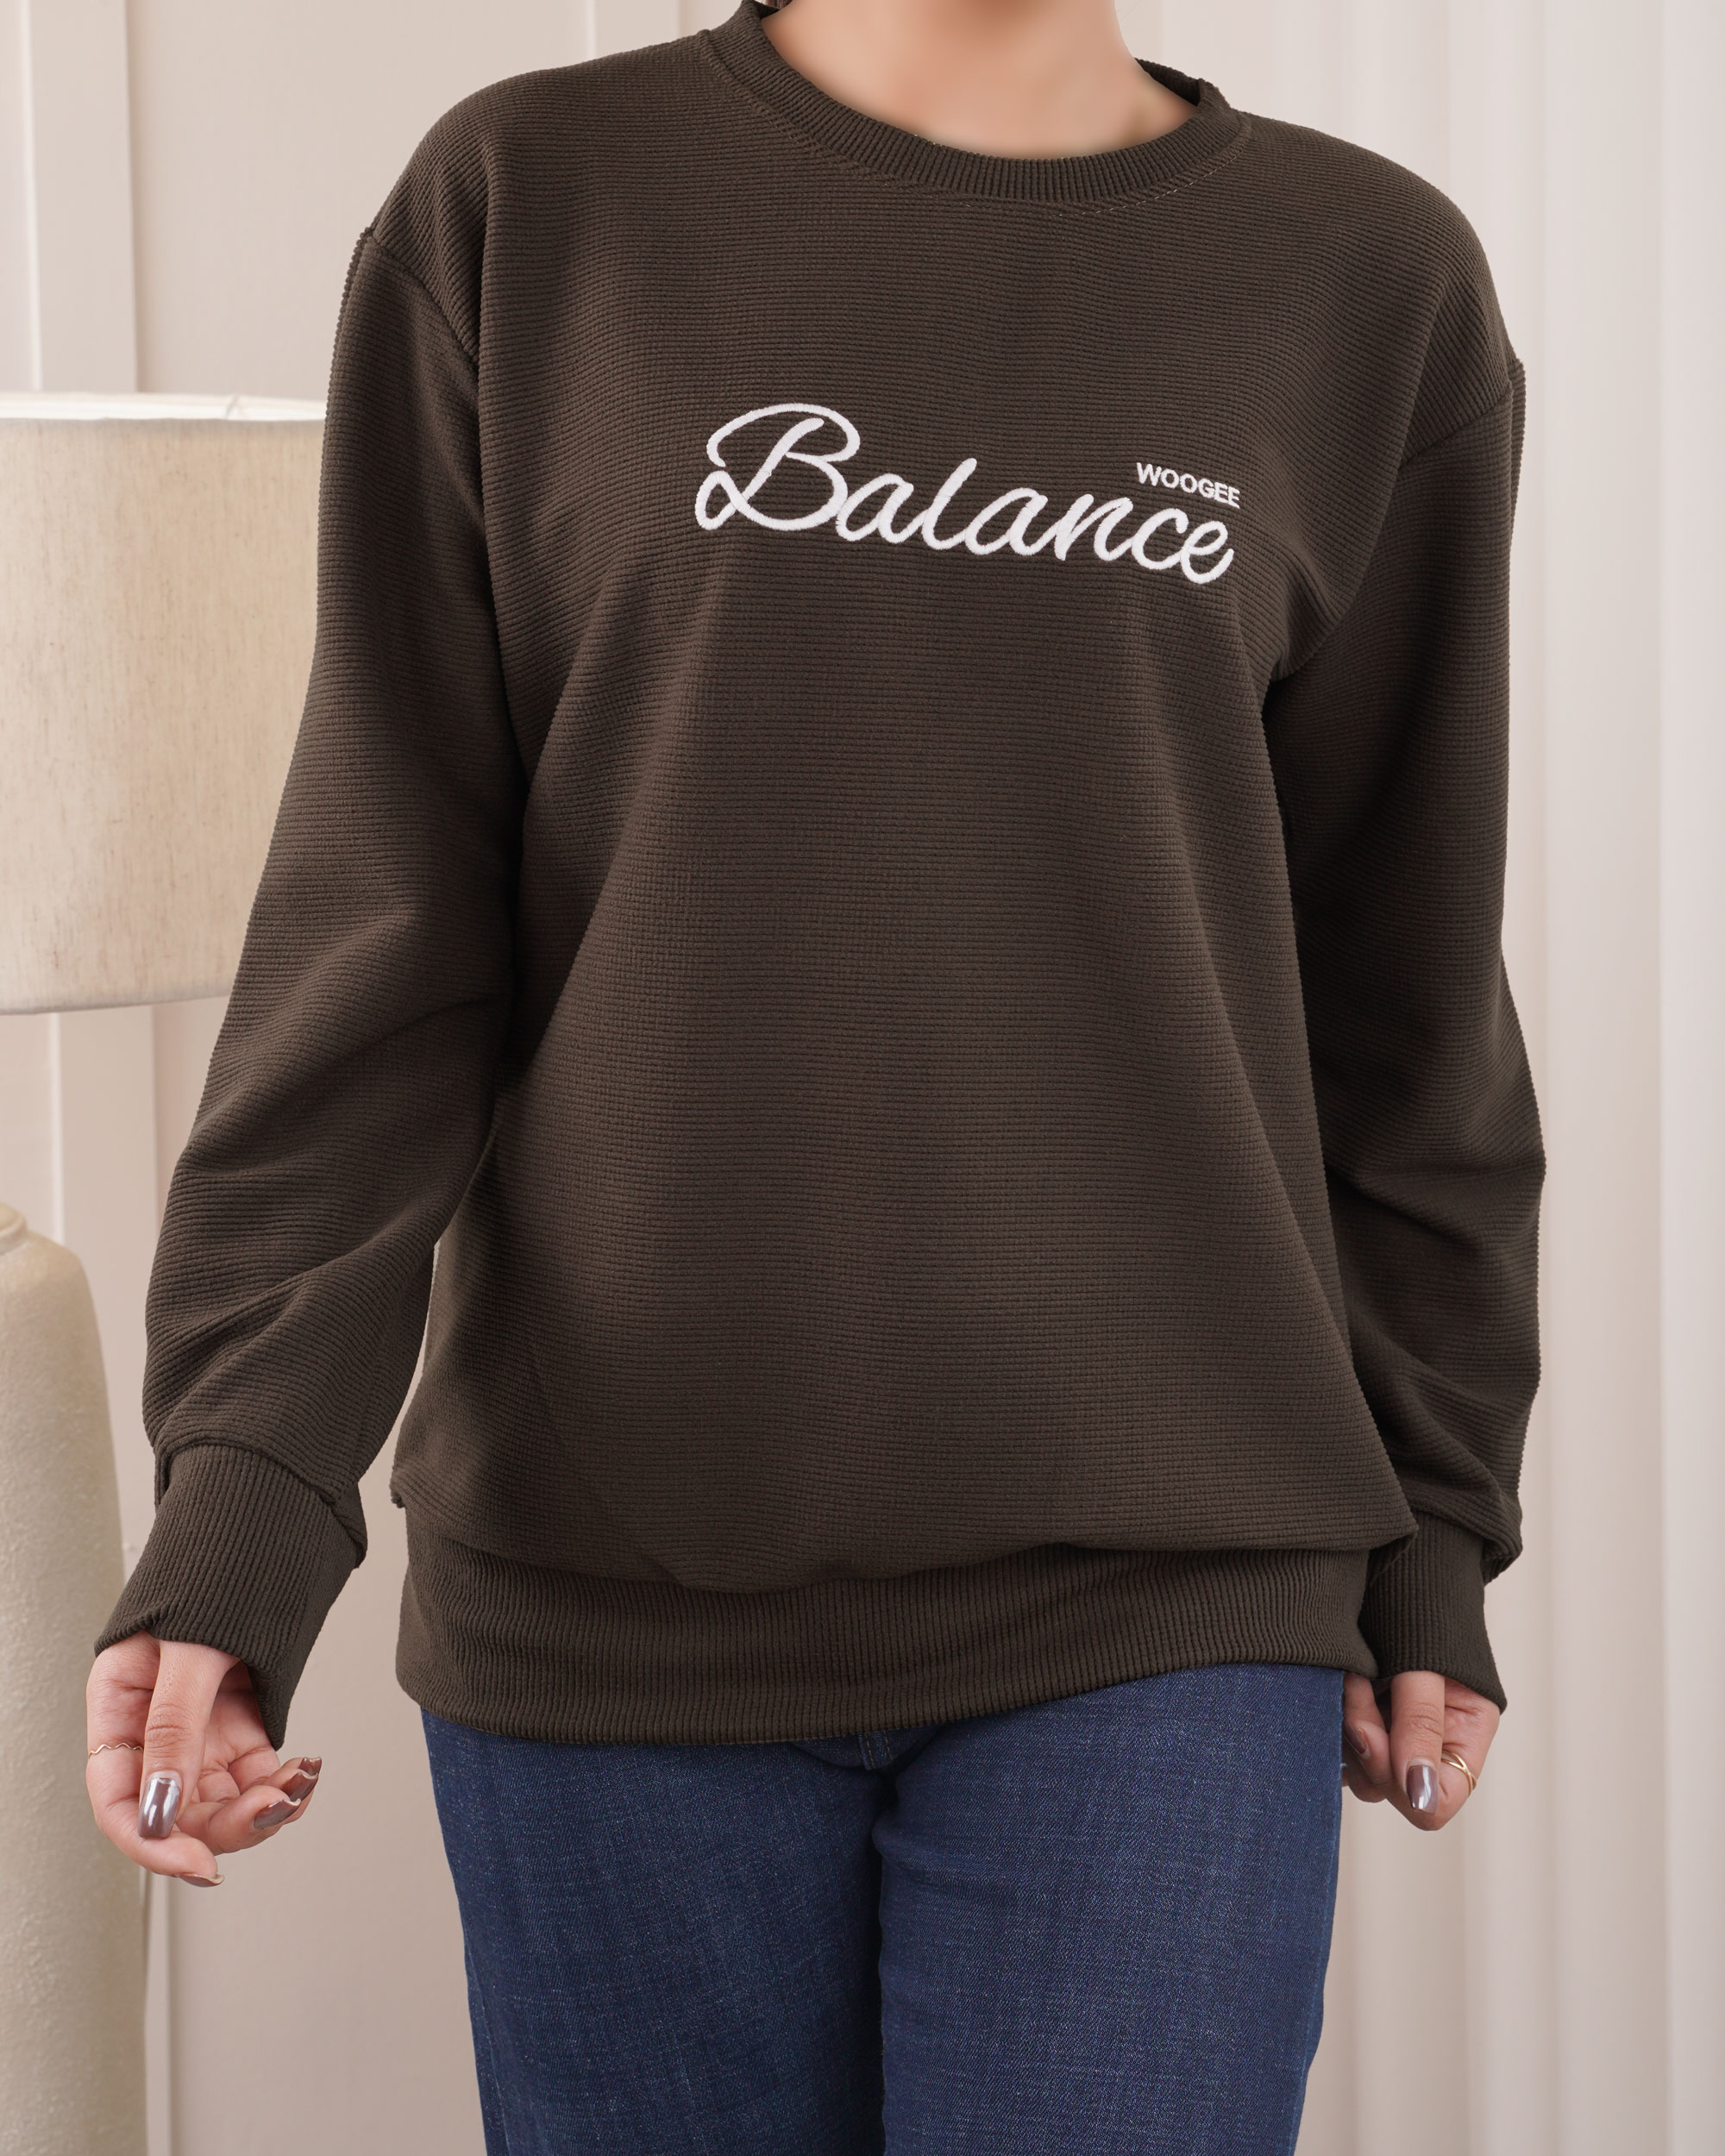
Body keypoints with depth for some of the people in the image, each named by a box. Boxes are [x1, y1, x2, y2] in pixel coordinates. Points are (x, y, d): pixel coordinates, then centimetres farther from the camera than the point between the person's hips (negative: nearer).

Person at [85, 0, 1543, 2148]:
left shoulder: (1369, 284, 6)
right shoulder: (525, 210, 2)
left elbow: (1403, 986, 11)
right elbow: (378, 920, -2)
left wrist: (1434, 1532, 12)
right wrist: (242, 1489, -11)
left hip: (1156, 1606, 0)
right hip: (605, 1580, 0)